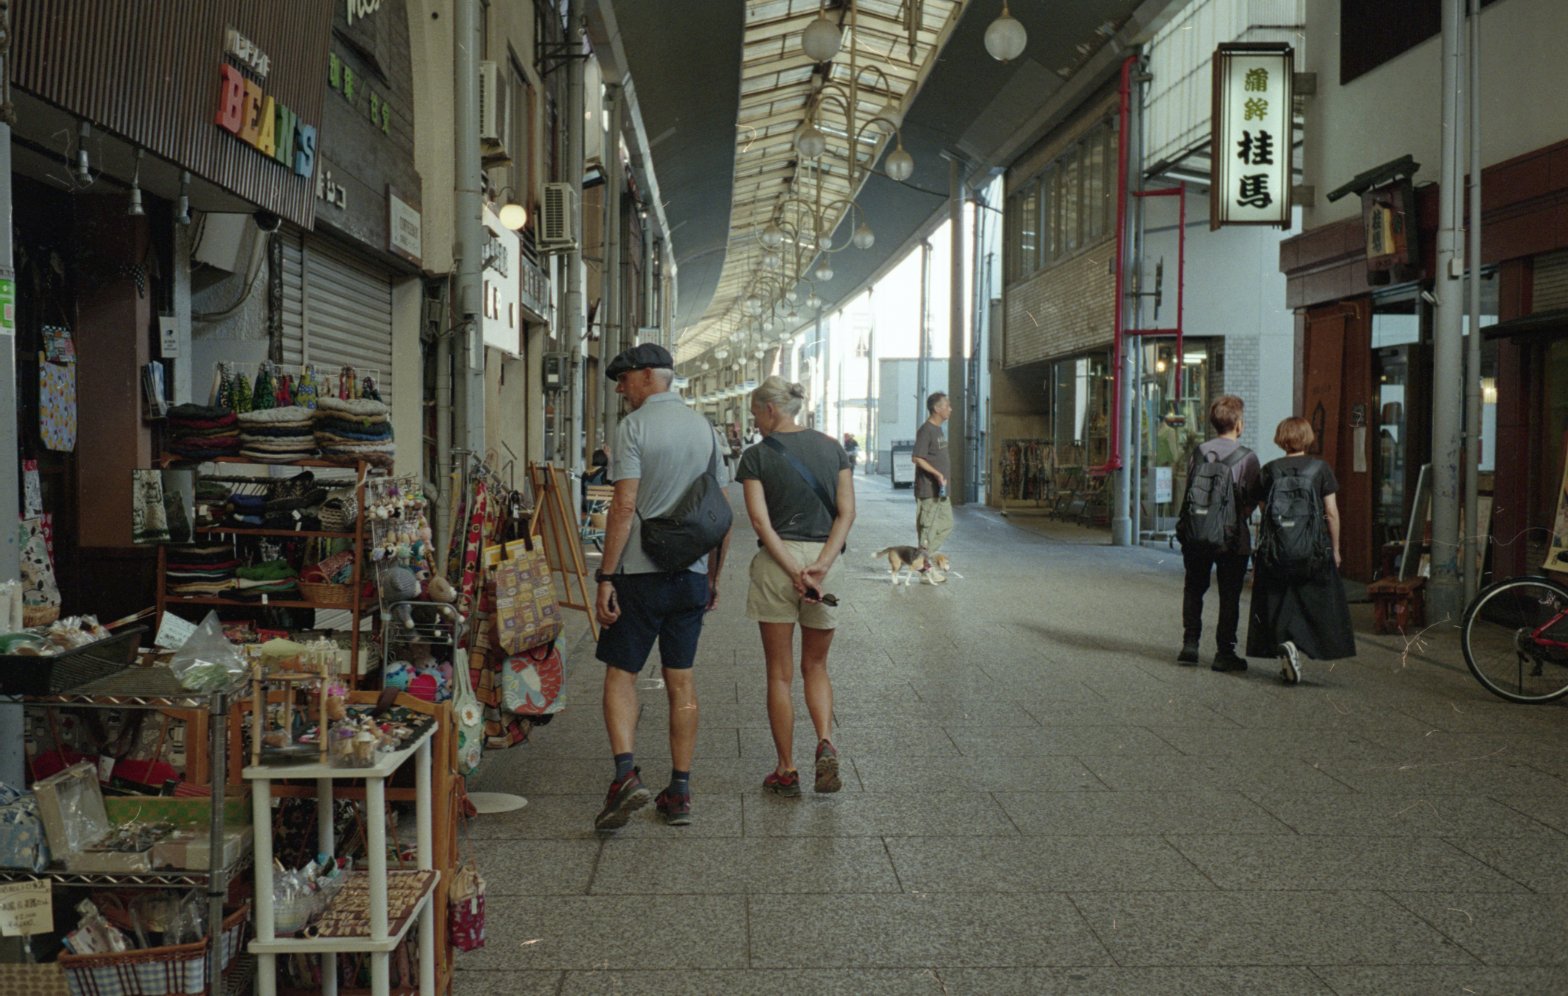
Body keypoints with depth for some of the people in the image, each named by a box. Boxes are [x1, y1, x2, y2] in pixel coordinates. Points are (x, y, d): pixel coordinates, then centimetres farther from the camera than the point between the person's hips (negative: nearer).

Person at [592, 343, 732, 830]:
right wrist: (714, 577, 18)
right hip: (692, 574, 5)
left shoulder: (633, 427, -8)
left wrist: (606, 577, -13)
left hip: (641, 573, -5)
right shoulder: (704, 427, 10)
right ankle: (680, 792, 13)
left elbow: (625, 506, -15)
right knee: (680, 680, 10)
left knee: (620, 673, 4)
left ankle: (626, 774, -12)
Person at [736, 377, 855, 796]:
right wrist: (821, 565, -9)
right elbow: (847, 512, -2)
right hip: (825, 557, 3)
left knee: (780, 672, 8)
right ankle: (826, 744, -5)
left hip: (776, 560, -3)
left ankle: (786, 771, 12)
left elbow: (761, 521, -11)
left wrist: (793, 572, -13)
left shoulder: (756, 456, -3)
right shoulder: (832, 448, 7)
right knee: (815, 666, 17)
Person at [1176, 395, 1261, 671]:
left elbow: (1189, 490, 2)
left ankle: (1190, 645, 14)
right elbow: (1252, 500, -8)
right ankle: (1224, 653, 6)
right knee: (1229, 596, 5)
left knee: (1194, 590, 16)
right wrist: (1239, 516, 8)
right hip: (1232, 536, -3)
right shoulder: (1247, 457, -8)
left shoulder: (1199, 452, 1)